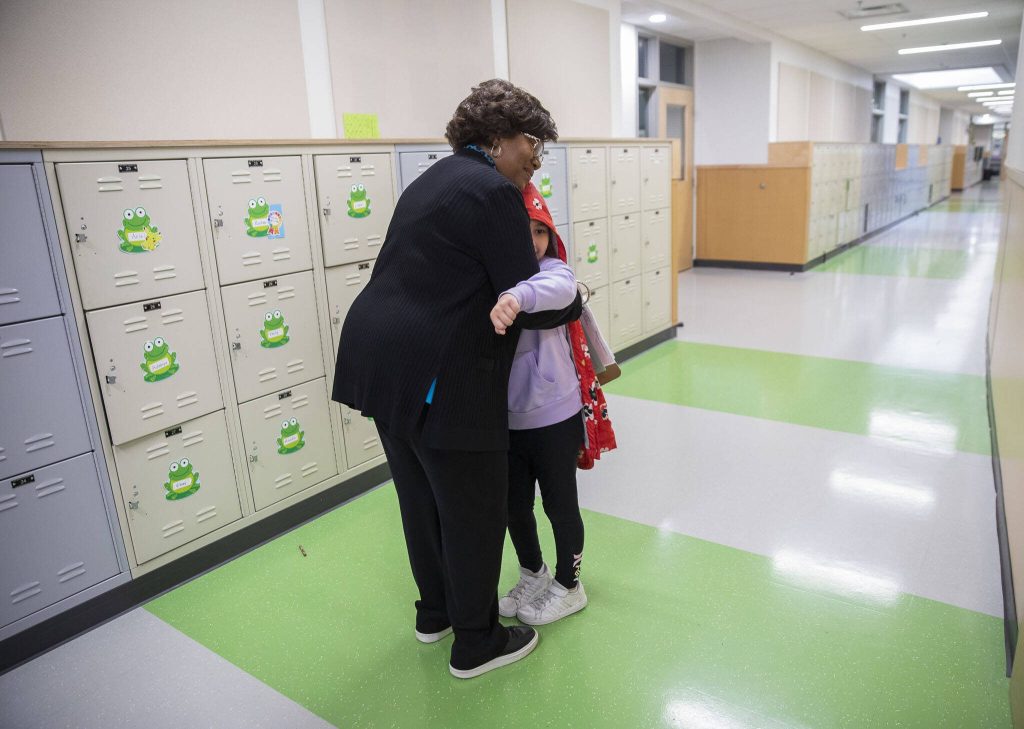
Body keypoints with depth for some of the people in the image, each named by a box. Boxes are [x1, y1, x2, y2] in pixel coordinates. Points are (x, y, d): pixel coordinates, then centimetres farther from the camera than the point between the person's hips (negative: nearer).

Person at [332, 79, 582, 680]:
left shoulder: (437, 179, 19)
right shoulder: (494, 192, -11)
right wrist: (574, 303, 8)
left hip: (379, 360, 10)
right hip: (436, 376, -10)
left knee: (421, 496, 22)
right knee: (474, 510, 7)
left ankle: (436, 613, 42)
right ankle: (476, 643, 26)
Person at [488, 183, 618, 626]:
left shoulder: (553, 270, -12)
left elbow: (558, 288, -38)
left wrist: (517, 297, -55)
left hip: (554, 416, -4)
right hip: (505, 418, 4)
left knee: (559, 503, 14)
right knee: (514, 503, 19)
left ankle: (568, 586, 38)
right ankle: (533, 575, 46)